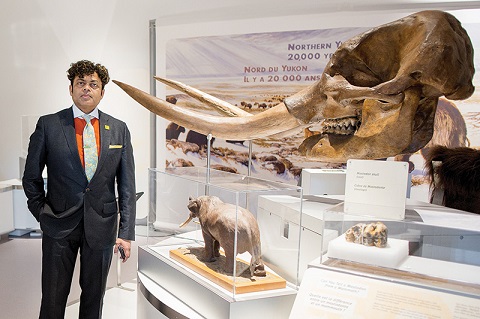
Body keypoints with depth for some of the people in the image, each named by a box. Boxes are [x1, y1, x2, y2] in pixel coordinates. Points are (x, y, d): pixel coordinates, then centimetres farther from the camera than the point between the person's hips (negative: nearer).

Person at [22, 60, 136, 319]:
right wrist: (42, 215, 2)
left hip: (102, 226, 1)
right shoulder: (48, 125, -2)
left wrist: (126, 232, -3)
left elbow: (127, 185, 0)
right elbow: (31, 177, 5)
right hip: (59, 226, -1)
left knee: (94, 297, 16)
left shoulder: (119, 129, 1)